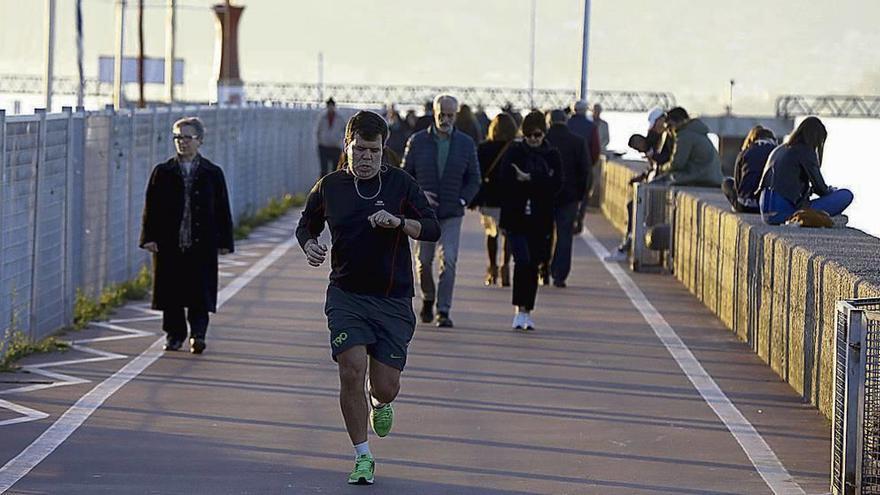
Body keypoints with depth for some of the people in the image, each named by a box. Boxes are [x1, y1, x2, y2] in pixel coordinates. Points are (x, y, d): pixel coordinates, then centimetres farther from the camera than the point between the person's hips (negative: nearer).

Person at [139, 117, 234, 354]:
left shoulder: (213, 173, 6)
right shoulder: (162, 172, 7)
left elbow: (222, 210, 8)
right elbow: (151, 207, 6)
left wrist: (224, 241, 3)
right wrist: (149, 237, -3)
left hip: (202, 245, -1)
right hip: (169, 244, 1)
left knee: (200, 292, -6)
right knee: (170, 291, 5)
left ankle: (197, 334, -3)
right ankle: (174, 335, 16)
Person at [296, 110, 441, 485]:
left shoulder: (401, 183, 0)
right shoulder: (329, 186, 3)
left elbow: (432, 228, -3)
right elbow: (306, 225, 18)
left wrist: (399, 222, -21)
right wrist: (309, 246, -4)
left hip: (393, 299, 0)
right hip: (346, 295, 0)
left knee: (386, 387, -2)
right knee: (352, 370, -16)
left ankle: (380, 403, 39)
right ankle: (362, 458, -1)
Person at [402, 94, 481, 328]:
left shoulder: (466, 144, 2)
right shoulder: (417, 141, 0)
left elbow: (474, 180, 9)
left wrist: (462, 201, -5)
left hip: (452, 214, 0)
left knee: (449, 260, -11)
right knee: (423, 261, 5)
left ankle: (443, 311, -7)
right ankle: (428, 299, 32)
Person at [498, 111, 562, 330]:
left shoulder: (552, 156, 7)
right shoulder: (514, 152, 2)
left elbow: (556, 184, -8)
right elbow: (507, 179, -13)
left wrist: (529, 179, -16)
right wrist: (541, 183, -14)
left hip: (540, 220, 2)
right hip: (516, 218, -2)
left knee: (533, 264, 7)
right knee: (522, 261, -15)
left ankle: (527, 311, 17)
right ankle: (519, 309, -7)